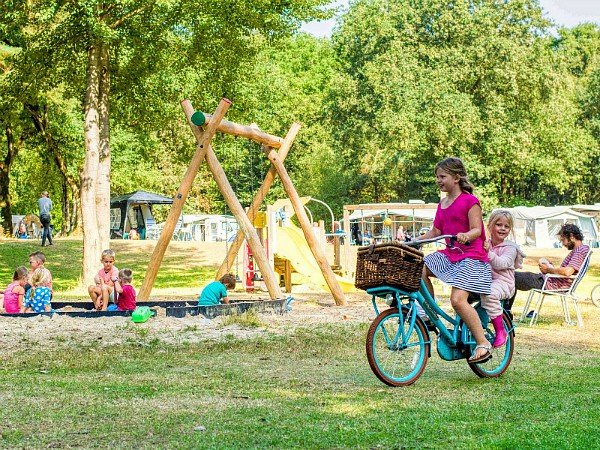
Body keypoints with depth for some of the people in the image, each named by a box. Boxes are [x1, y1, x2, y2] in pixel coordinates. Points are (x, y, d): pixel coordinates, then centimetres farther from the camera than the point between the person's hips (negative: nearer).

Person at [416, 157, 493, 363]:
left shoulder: (470, 200, -8)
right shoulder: (442, 203, 16)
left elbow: (476, 230, -15)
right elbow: (435, 232, 16)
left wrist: (465, 235, -37)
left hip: (471, 256, -8)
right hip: (449, 254, 8)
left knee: (458, 299, -23)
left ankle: (483, 343, -14)